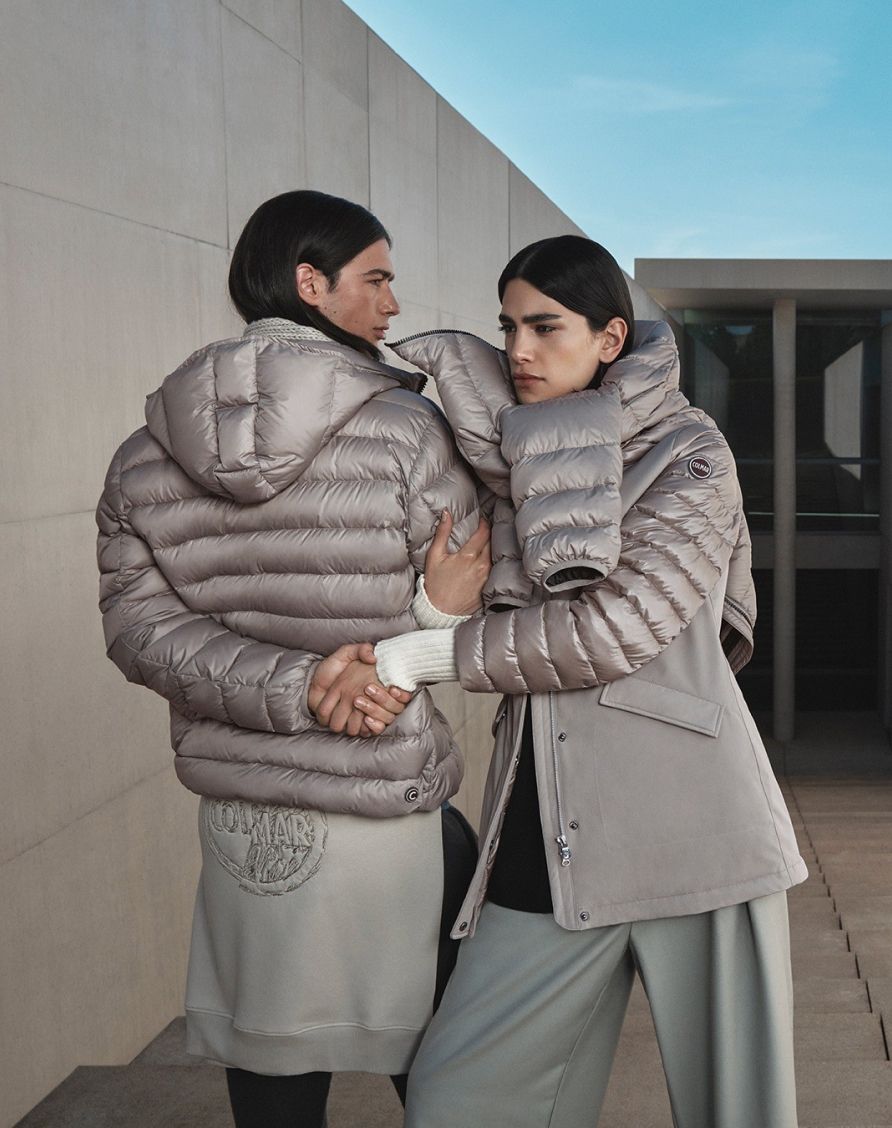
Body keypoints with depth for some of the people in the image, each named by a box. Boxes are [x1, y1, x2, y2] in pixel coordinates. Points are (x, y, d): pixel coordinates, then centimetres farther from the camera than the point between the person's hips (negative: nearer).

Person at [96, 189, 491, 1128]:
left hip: (242, 830, 5)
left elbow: (138, 626, -4)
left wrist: (293, 688, -12)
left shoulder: (146, 455, 3)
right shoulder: (405, 432, -12)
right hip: (390, 829, -5)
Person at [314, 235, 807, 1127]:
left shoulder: (689, 457, -3)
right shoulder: (516, 450, 19)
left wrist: (419, 656, -11)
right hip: (548, 844, 5)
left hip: (689, 828, -4)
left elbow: (614, 627, -12)